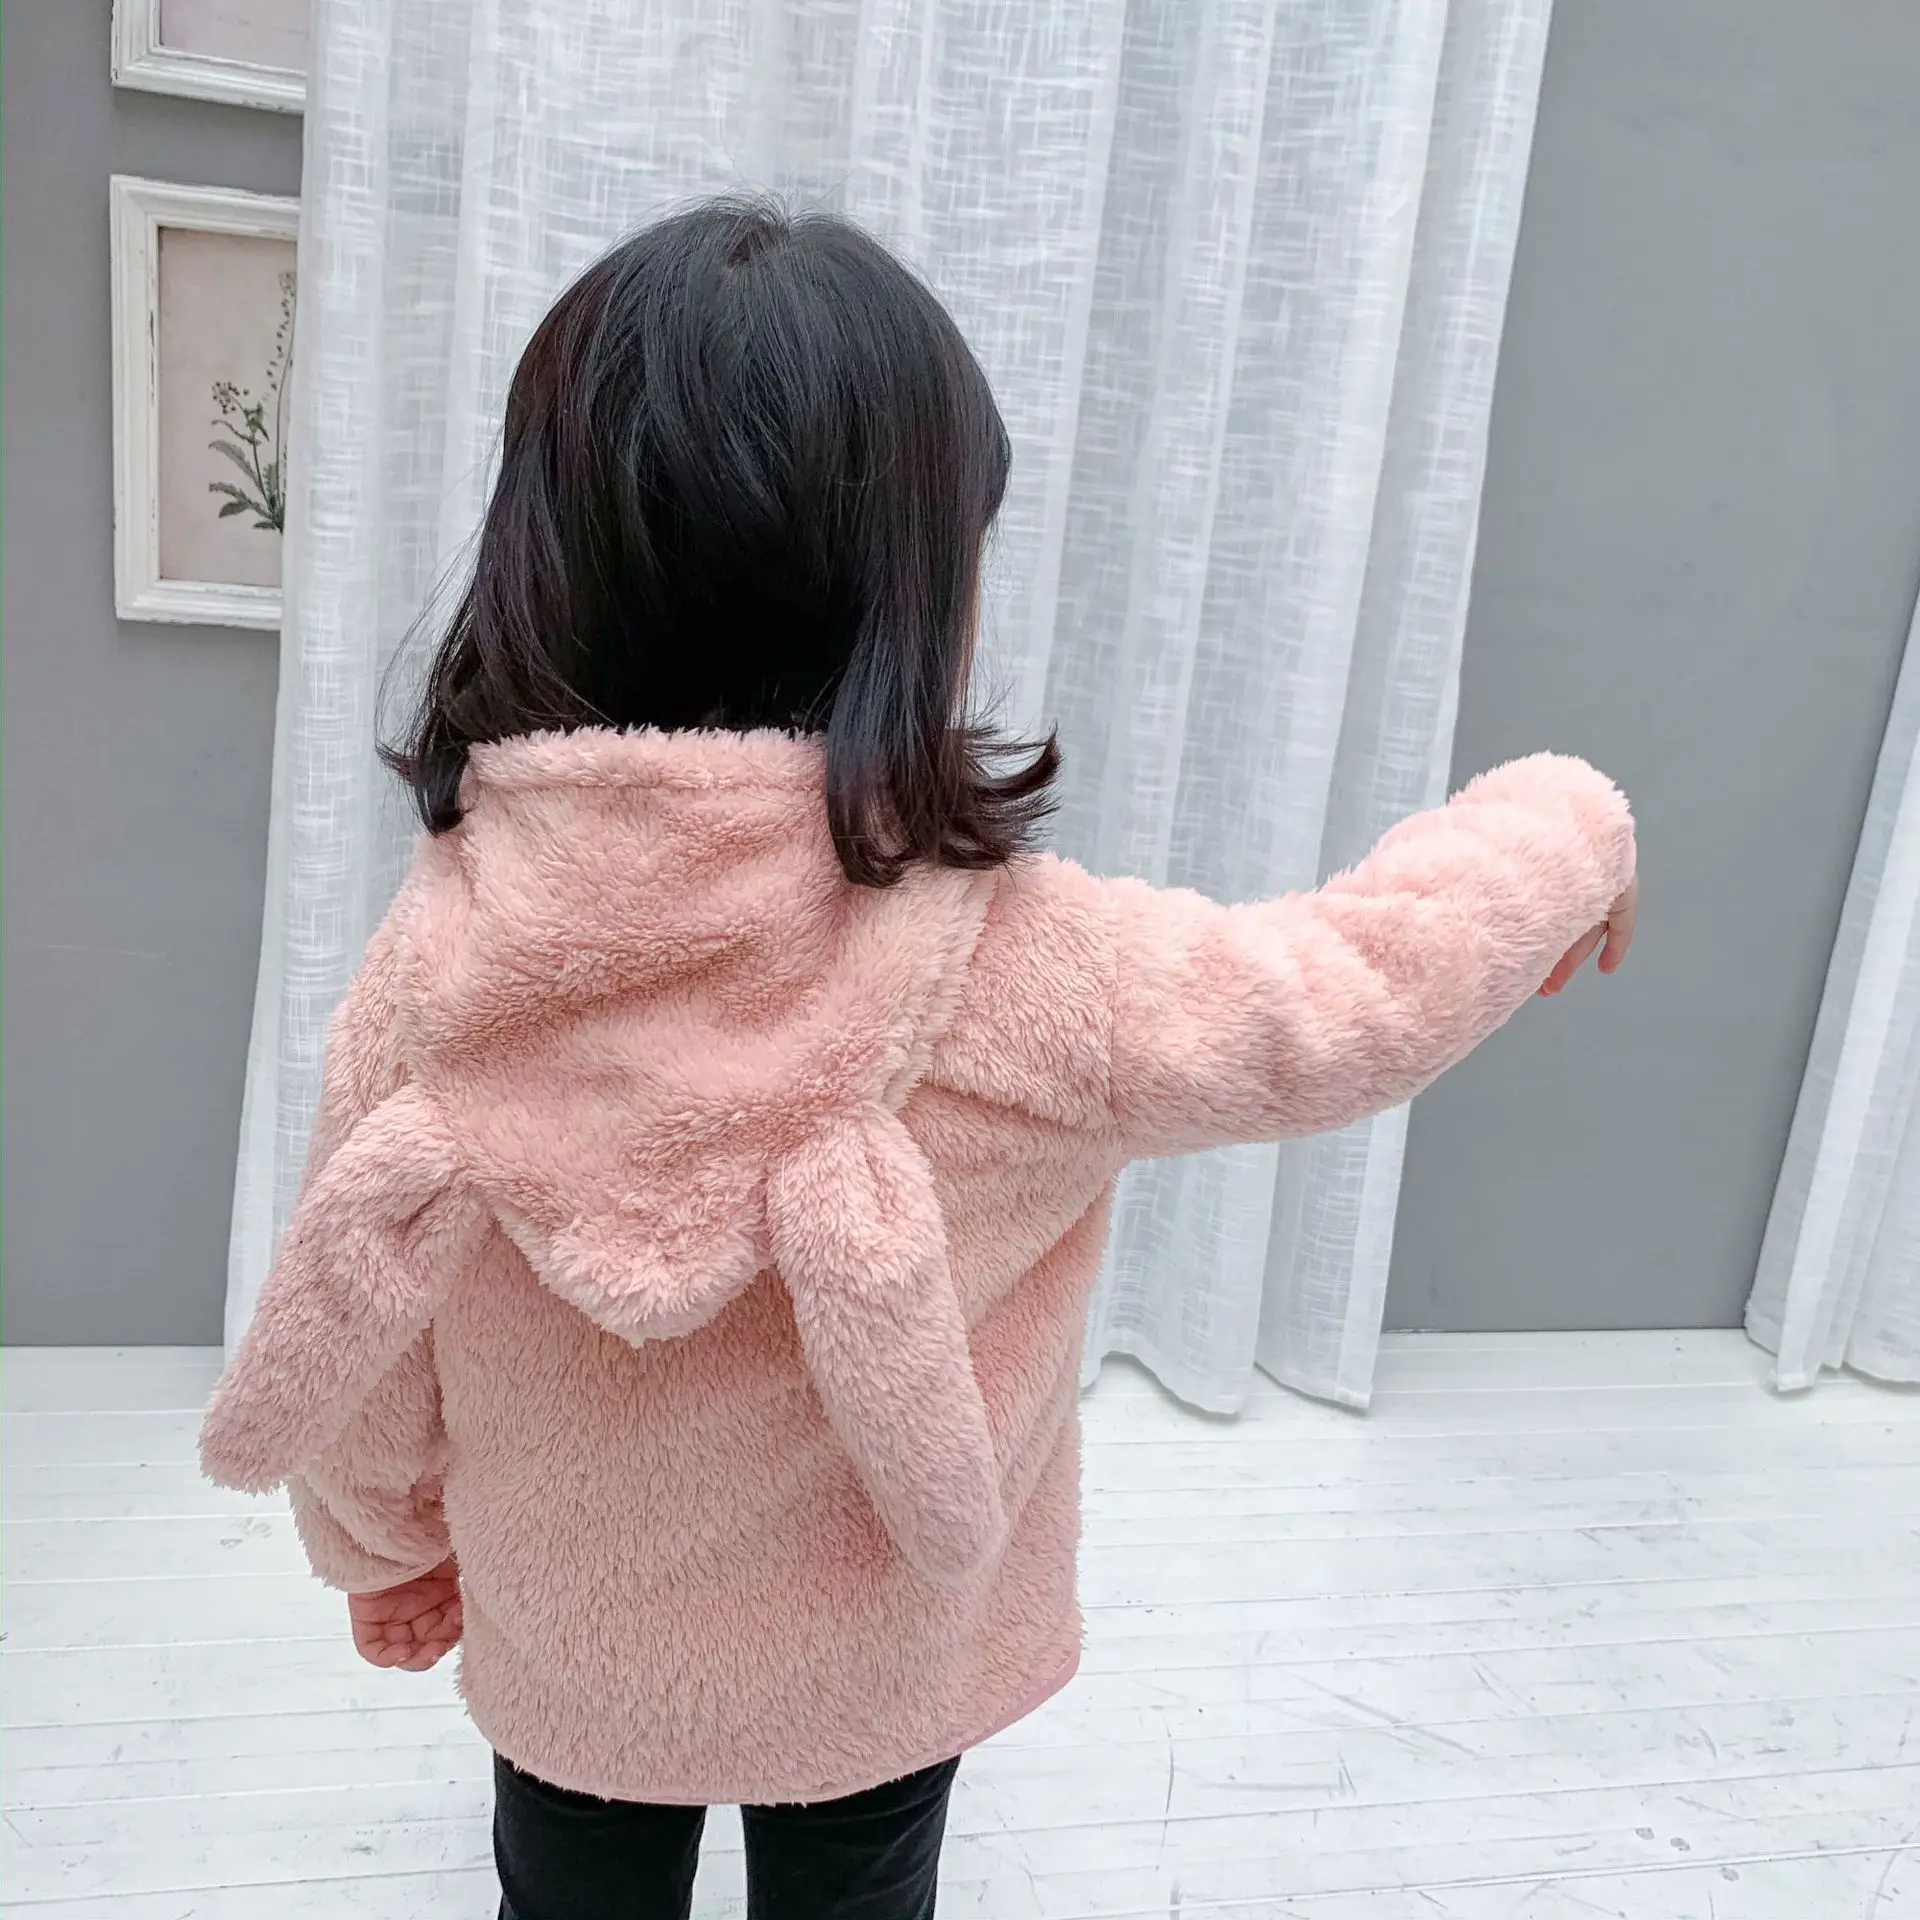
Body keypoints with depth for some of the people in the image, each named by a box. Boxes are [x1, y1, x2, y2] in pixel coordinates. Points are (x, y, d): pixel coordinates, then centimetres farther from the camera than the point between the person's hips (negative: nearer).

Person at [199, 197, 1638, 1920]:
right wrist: (1568, 828, 3)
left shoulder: (444, 947, -26)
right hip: (875, 1658, -1)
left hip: (560, 1643, 2)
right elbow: (1360, 987, -17)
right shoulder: (1018, 969, -33)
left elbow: (357, 1344, -12)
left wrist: (387, 1556, 10)